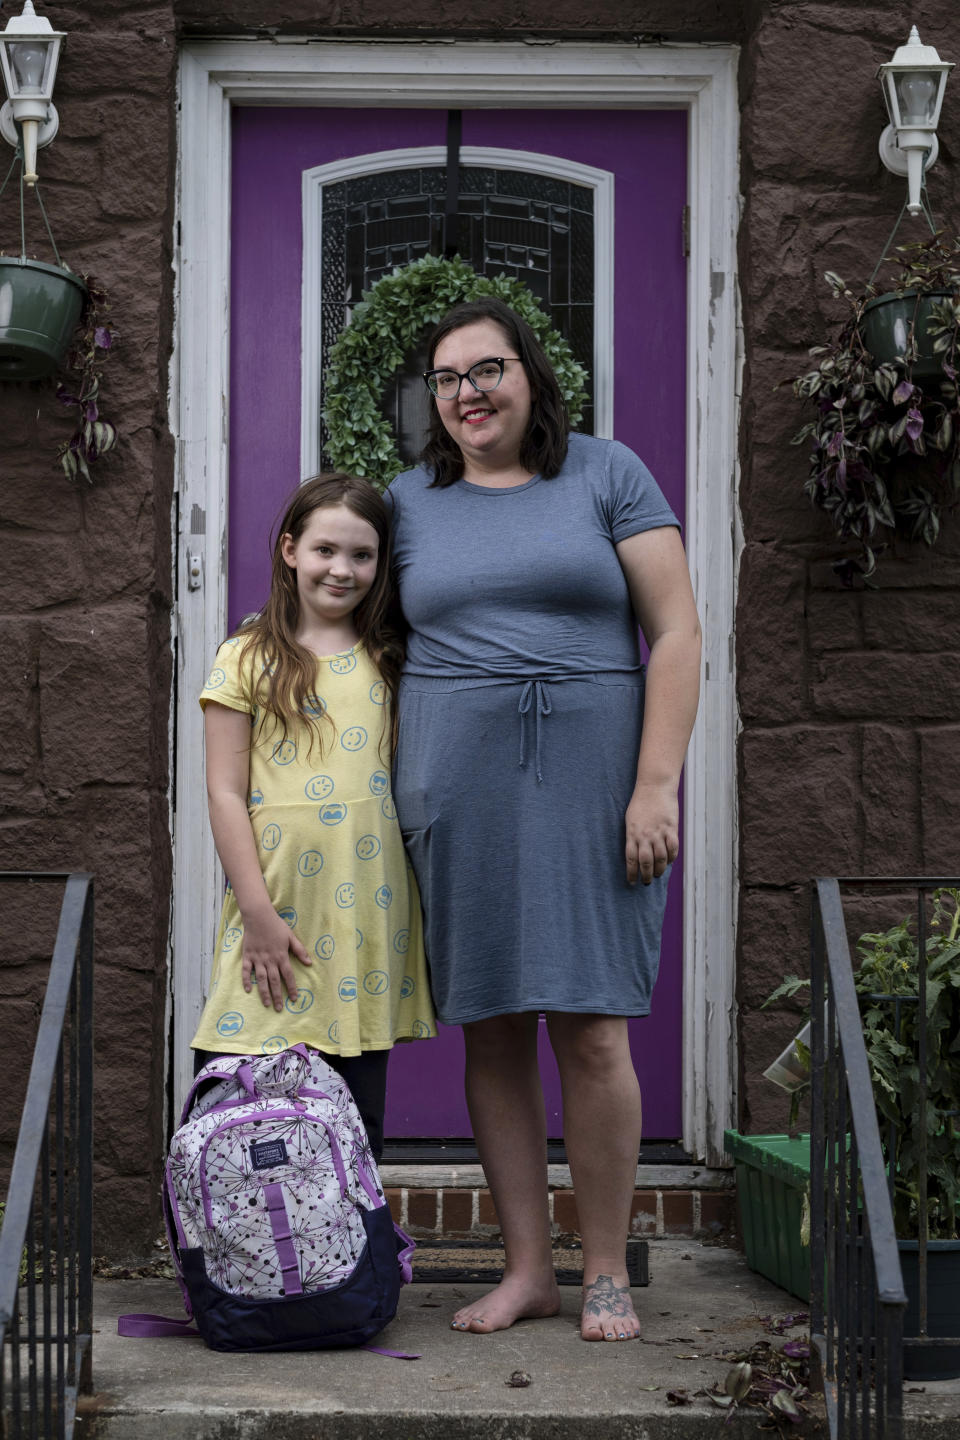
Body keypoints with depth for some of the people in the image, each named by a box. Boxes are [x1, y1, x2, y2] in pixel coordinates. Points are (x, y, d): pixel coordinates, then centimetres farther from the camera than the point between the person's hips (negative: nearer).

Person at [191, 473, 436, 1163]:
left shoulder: (389, 663, 11)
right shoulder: (246, 660, 1)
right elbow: (225, 794, -2)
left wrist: (416, 907, 9)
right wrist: (258, 913, -9)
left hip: (369, 914, 3)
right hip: (277, 909, -3)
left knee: (359, 1113, 6)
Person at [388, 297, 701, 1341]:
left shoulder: (607, 475, 4)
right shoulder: (410, 501, 12)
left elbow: (677, 632, 0)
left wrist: (656, 785, -9)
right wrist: (394, 793, 7)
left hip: (588, 785, -2)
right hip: (457, 791, 3)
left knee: (591, 1032, -6)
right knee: (490, 1031, 2)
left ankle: (607, 1273, 8)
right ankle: (527, 1267, 12)